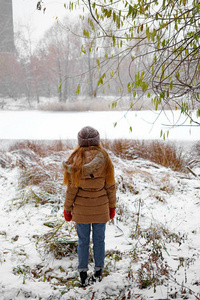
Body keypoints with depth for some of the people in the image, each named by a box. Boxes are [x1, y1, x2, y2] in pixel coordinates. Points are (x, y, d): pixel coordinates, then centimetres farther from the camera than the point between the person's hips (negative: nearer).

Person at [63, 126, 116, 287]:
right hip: (100, 207, 1)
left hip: (81, 208, -1)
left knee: (83, 241, 11)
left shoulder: (76, 159, -12)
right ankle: (99, 272, 26)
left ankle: (83, 275, 18)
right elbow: (110, 185, -3)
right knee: (99, 240, 14)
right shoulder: (104, 158, -8)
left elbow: (72, 188, -9)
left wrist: (67, 208, 2)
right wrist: (112, 206, 9)